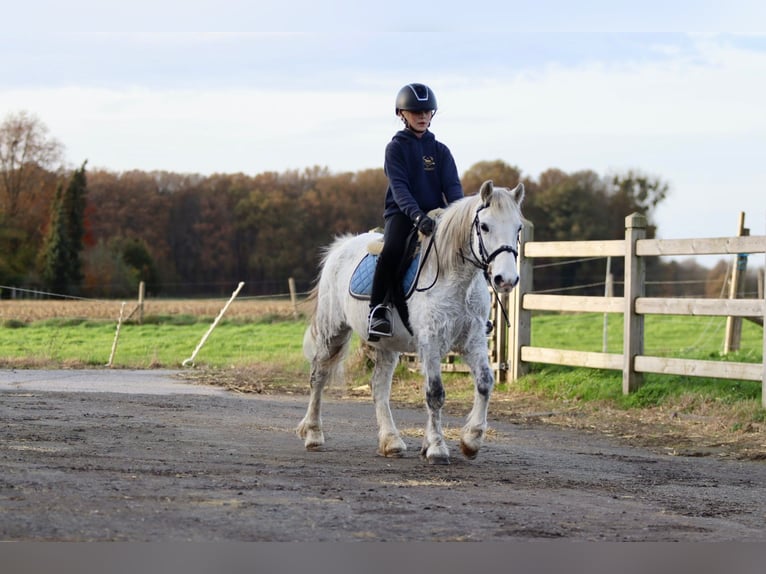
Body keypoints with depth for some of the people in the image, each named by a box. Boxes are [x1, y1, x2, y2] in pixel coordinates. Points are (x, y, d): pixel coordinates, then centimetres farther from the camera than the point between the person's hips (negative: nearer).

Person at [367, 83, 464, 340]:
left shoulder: (440, 151, 13)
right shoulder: (396, 147, 2)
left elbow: (452, 185, 3)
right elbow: (399, 187, -11)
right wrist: (416, 215, -28)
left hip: (435, 212, 4)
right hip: (402, 213, -4)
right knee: (392, 250, -34)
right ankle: (378, 310, -26)